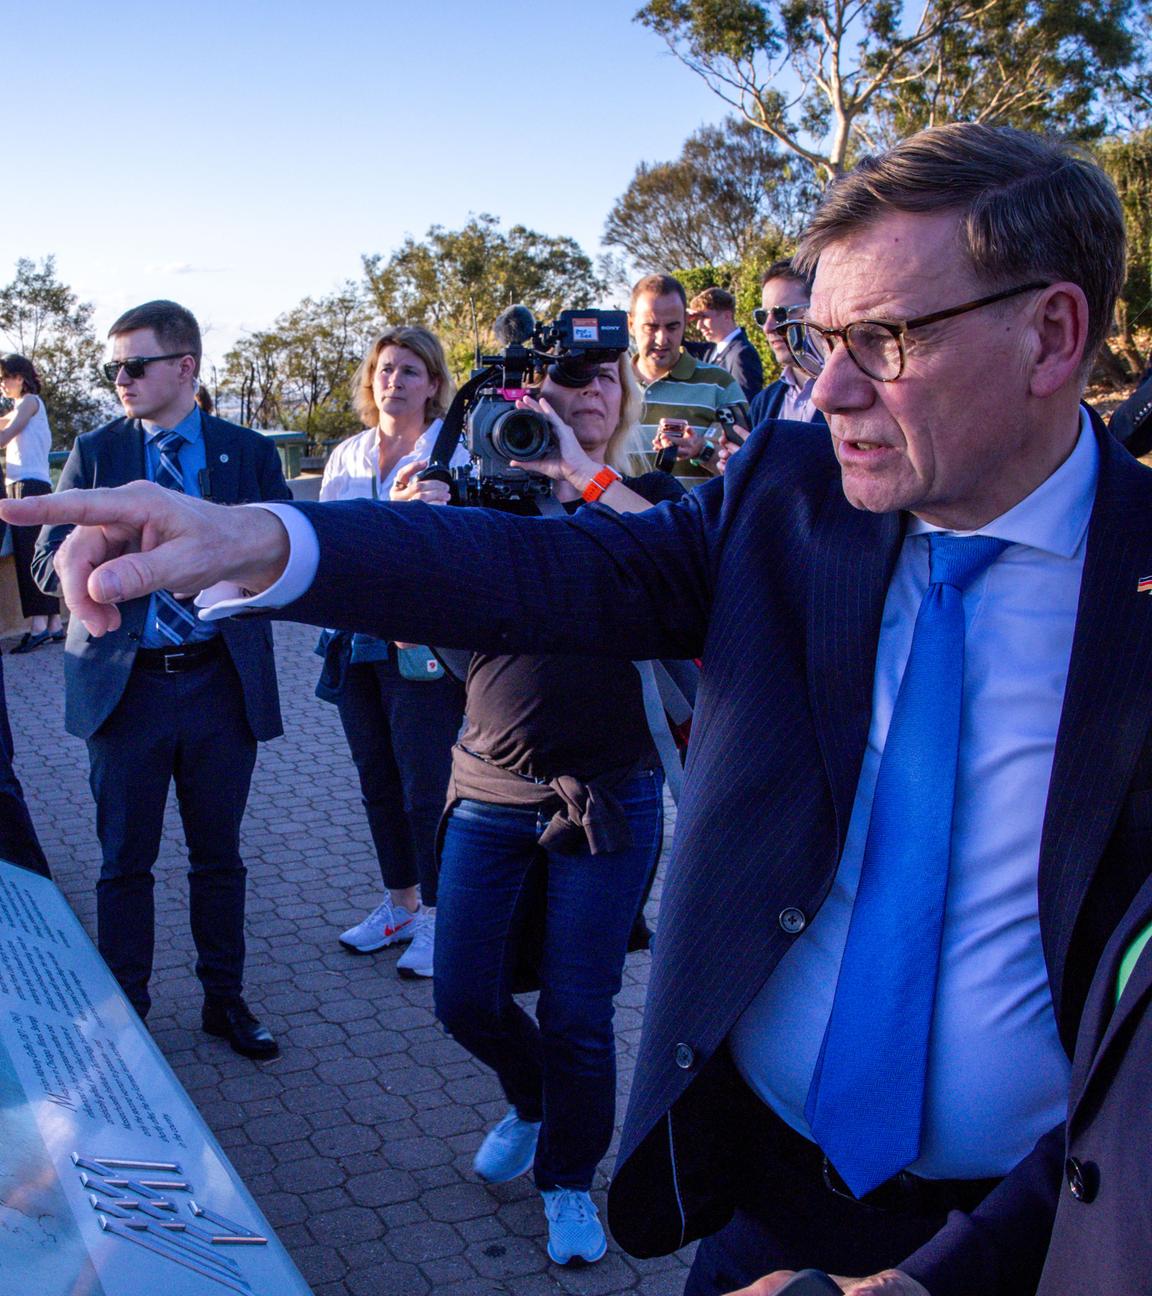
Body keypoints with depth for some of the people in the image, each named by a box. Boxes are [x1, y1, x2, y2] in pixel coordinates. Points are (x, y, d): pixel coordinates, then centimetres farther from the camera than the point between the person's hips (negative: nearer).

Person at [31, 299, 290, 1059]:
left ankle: (226, 999, 27)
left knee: (219, 855, 12)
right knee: (125, 860, 8)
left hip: (222, 682, 0)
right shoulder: (96, 453, 5)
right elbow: (50, 563, -1)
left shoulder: (250, 454, 3)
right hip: (125, 682, 0)